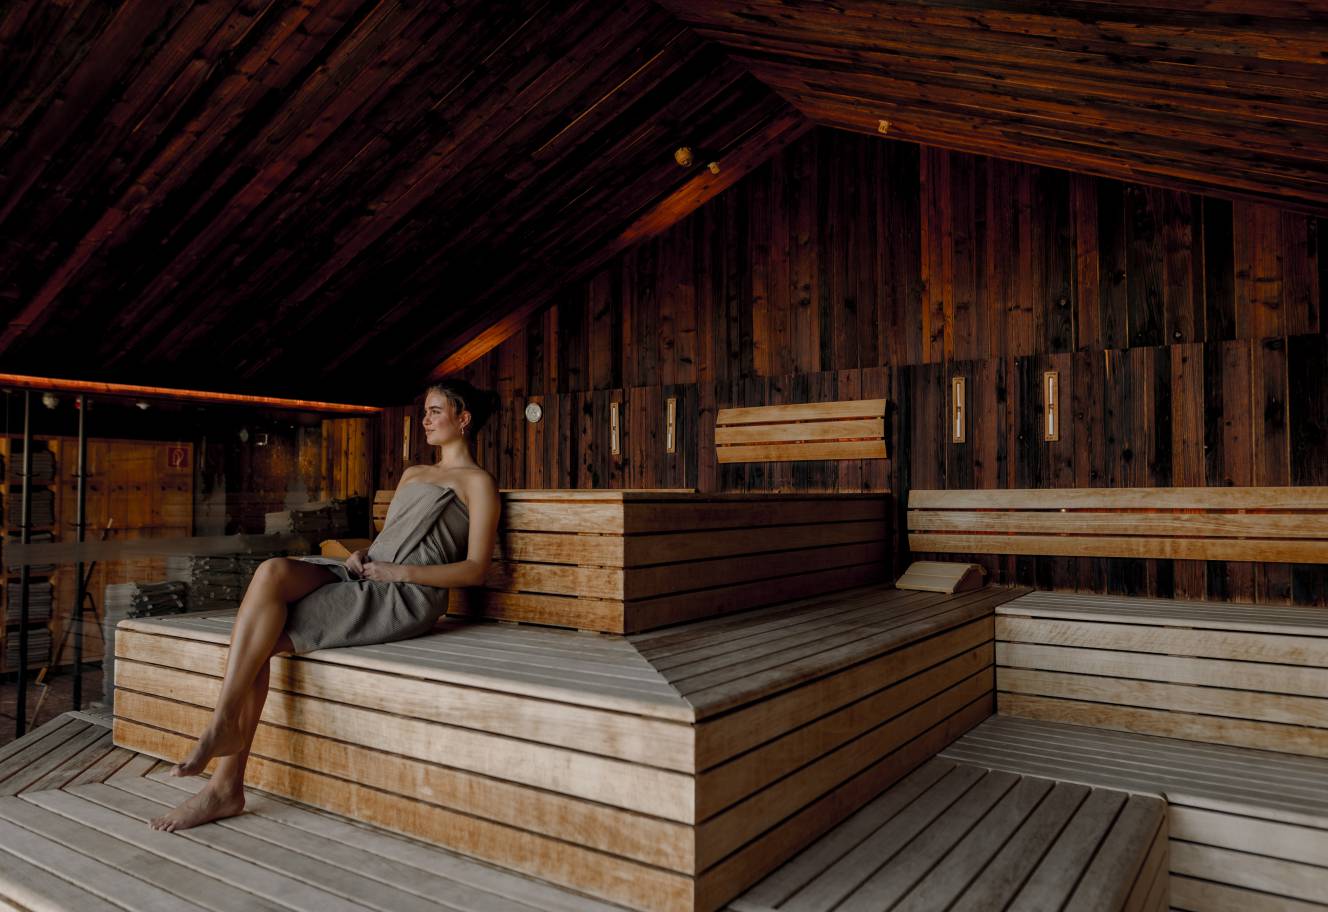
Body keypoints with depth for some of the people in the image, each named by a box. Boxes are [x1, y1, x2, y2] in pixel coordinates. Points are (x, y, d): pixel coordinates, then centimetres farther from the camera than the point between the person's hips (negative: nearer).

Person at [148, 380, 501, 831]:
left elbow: (475, 570, -4)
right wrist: (361, 554, 4)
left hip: (407, 594, -7)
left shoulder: (477, 482, 5)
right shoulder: (412, 474, 29)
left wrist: (399, 571, -12)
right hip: (363, 576, 7)